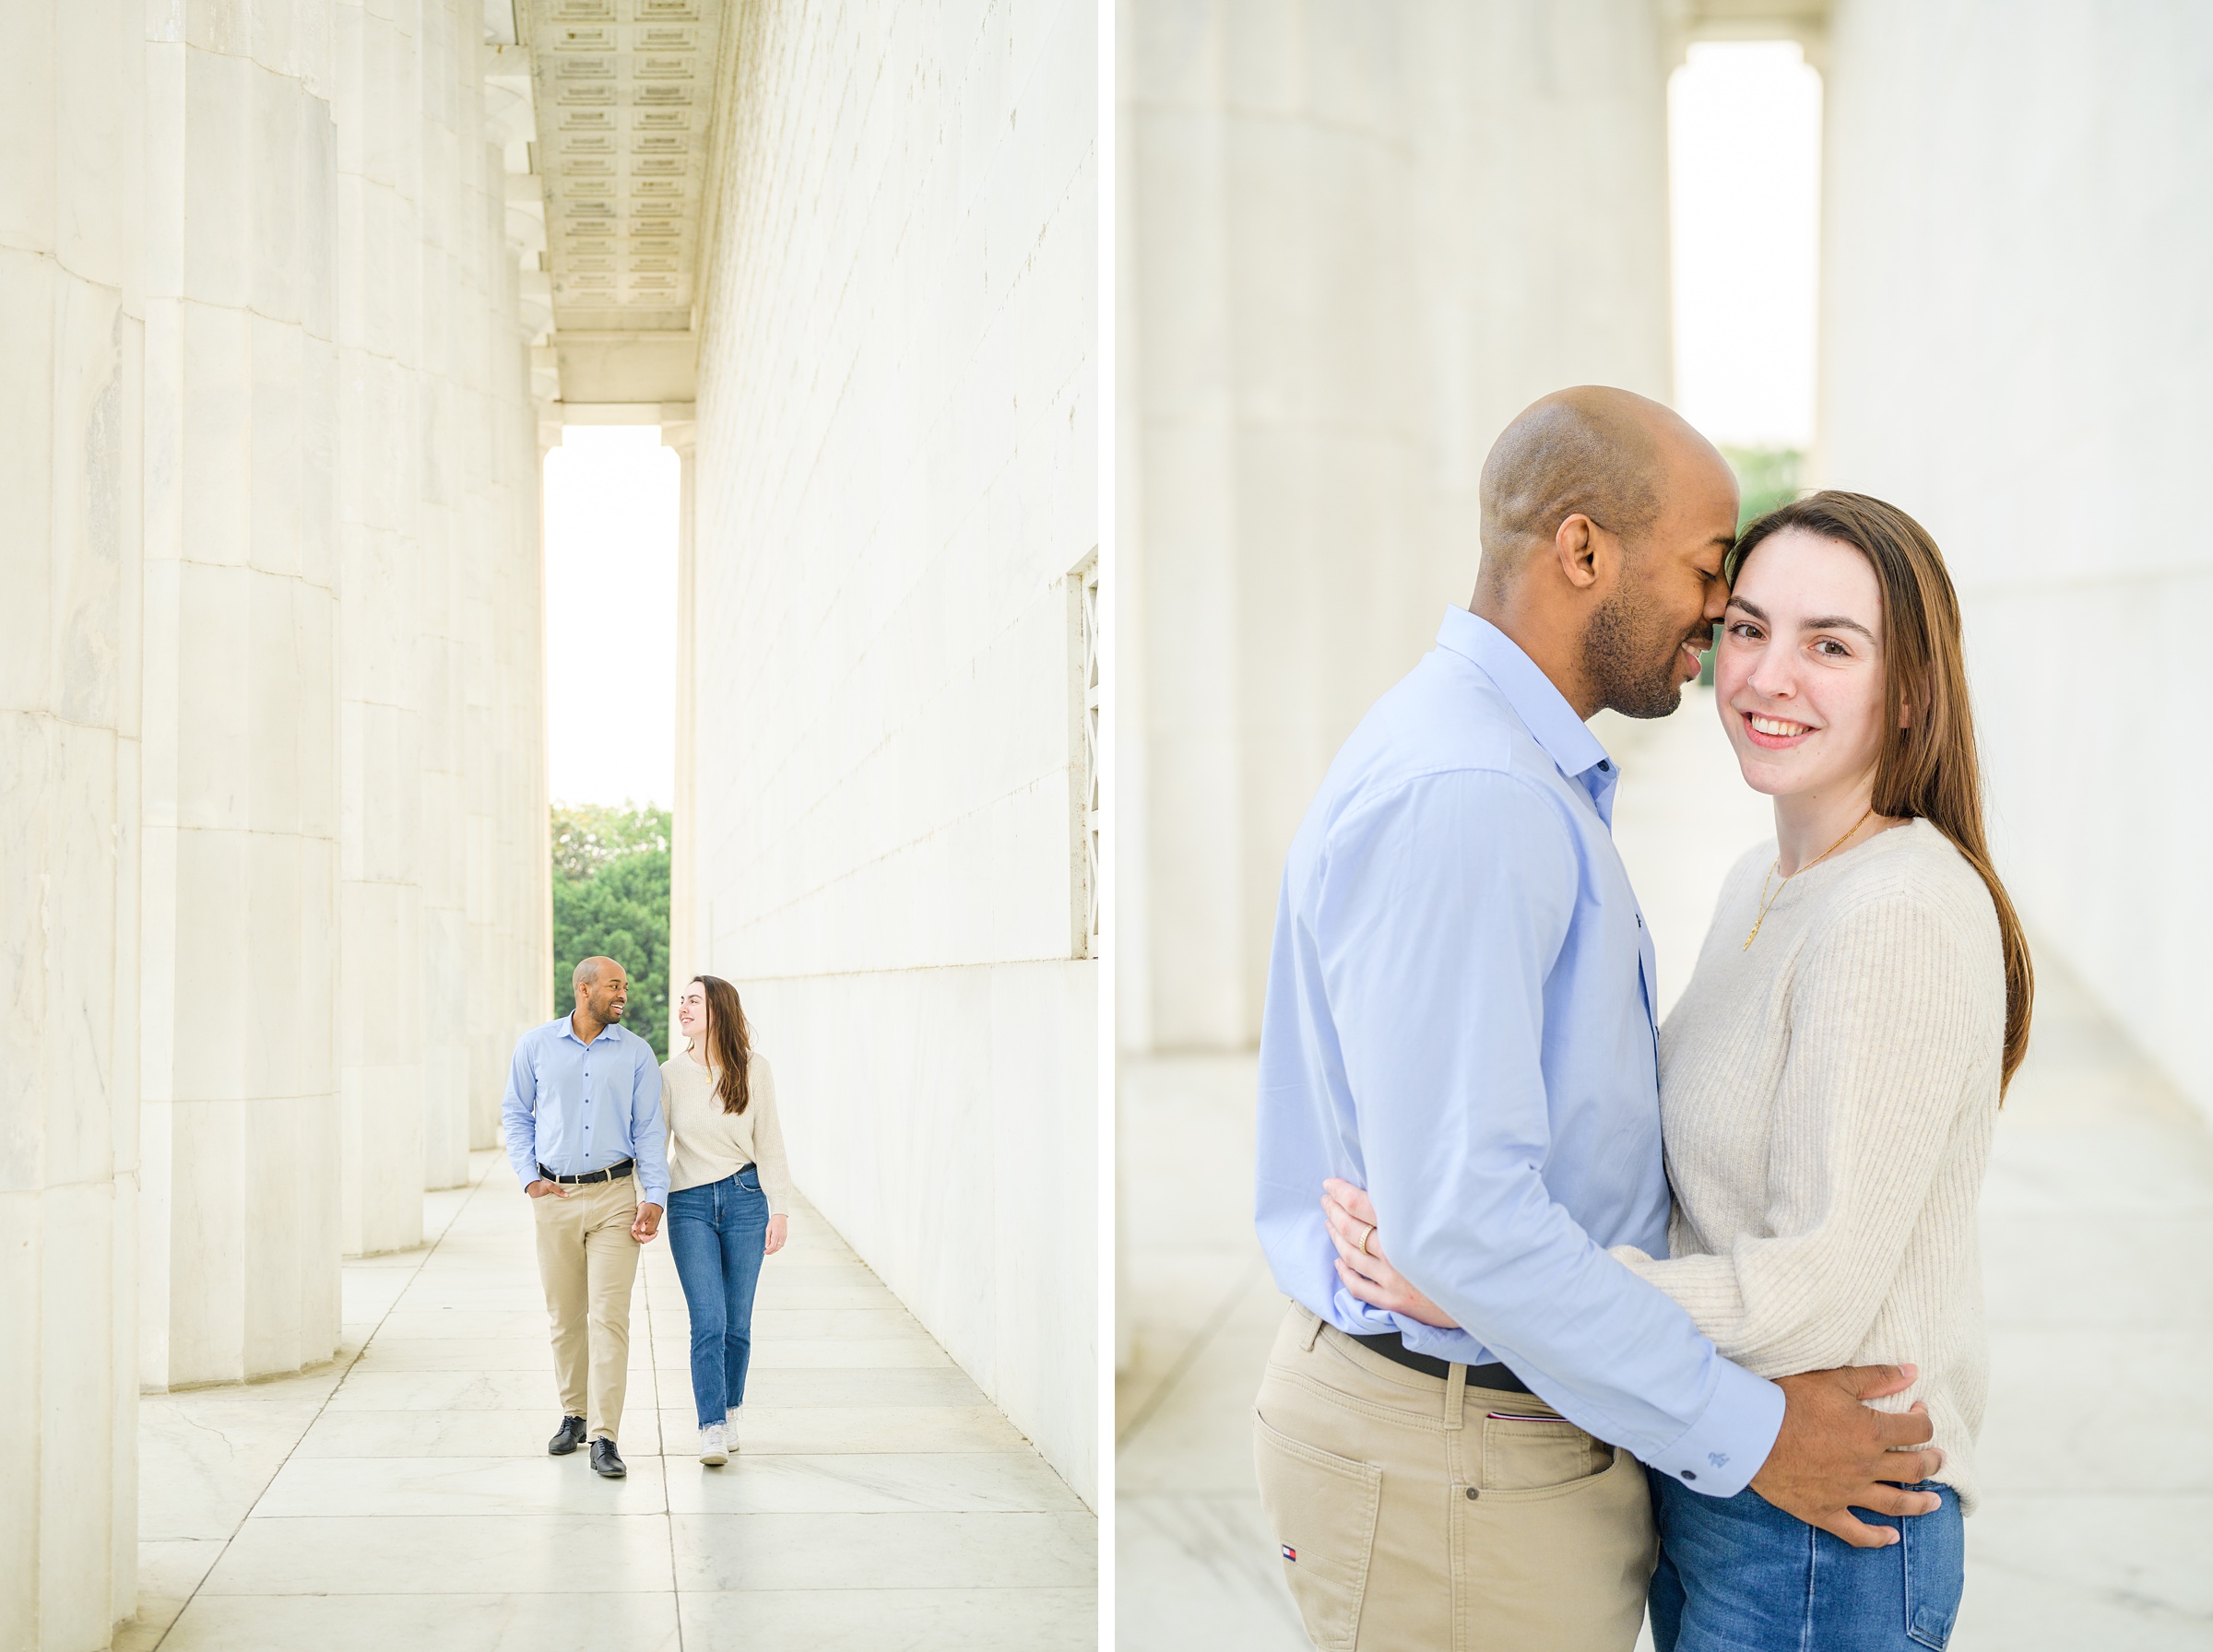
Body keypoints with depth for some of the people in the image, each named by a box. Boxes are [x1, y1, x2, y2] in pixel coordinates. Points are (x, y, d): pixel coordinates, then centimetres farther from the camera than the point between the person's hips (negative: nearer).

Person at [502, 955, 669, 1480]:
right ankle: (574, 1414, 28)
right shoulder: (535, 1046, 4)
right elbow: (516, 1116, 12)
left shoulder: (636, 1052, 3)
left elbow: (649, 1130, 4)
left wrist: (655, 1197, -6)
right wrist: (529, 1178, 1)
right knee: (564, 1316, 9)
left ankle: (605, 1438, -7)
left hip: (615, 1196, -1)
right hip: (555, 1197, 1)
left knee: (610, 1316, -8)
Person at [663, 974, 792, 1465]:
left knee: (737, 1322, 5)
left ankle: (729, 1411, 23)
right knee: (708, 1321, -9)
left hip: (745, 1198, 0)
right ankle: (712, 1429, -7)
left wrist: (779, 1209, 0)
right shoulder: (670, 1074, 1)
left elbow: (769, 1143, 4)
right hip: (690, 1204, 0)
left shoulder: (754, 1071, 1)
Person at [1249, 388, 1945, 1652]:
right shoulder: (1454, 795, -23)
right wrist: (1744, 1432, -20)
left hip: (1529, 1401, 10)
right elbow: (1458, 1215, -28)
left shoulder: (1531, 778, 12)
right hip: (1452, 1464, -10)